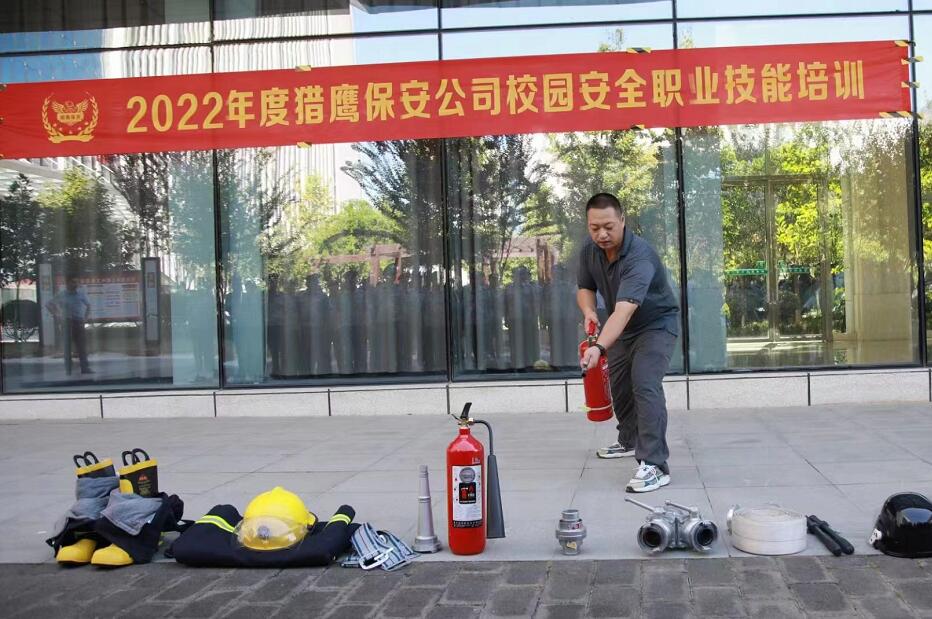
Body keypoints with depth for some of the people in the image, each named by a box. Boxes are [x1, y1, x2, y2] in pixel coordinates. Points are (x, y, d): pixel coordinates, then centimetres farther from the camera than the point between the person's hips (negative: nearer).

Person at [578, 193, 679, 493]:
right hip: (624, 327, 8)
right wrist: (588, 310, -21)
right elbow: (585, 287, 2)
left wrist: (599, 348, -62)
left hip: (657, 324, -8)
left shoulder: (639, 257, -37)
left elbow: (624, 310, -49)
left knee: (645, 385, -24)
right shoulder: (589, 250, -13)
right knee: (619, 384, 18)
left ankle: (655, 466, -26)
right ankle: (629, 441, 43)